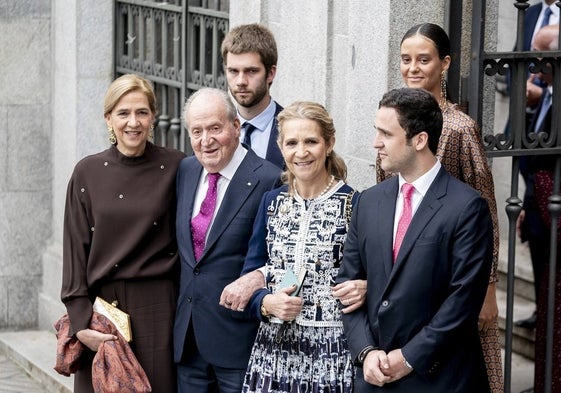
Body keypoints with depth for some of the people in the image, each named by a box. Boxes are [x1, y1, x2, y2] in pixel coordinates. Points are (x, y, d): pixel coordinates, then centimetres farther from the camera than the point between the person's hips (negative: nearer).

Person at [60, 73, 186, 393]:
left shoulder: (175, 168, -1)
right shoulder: (88, 173, 3)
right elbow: (76, 249, 2)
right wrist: (81, 321, -5)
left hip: (156, 310, -1)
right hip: (100, 306, 1)